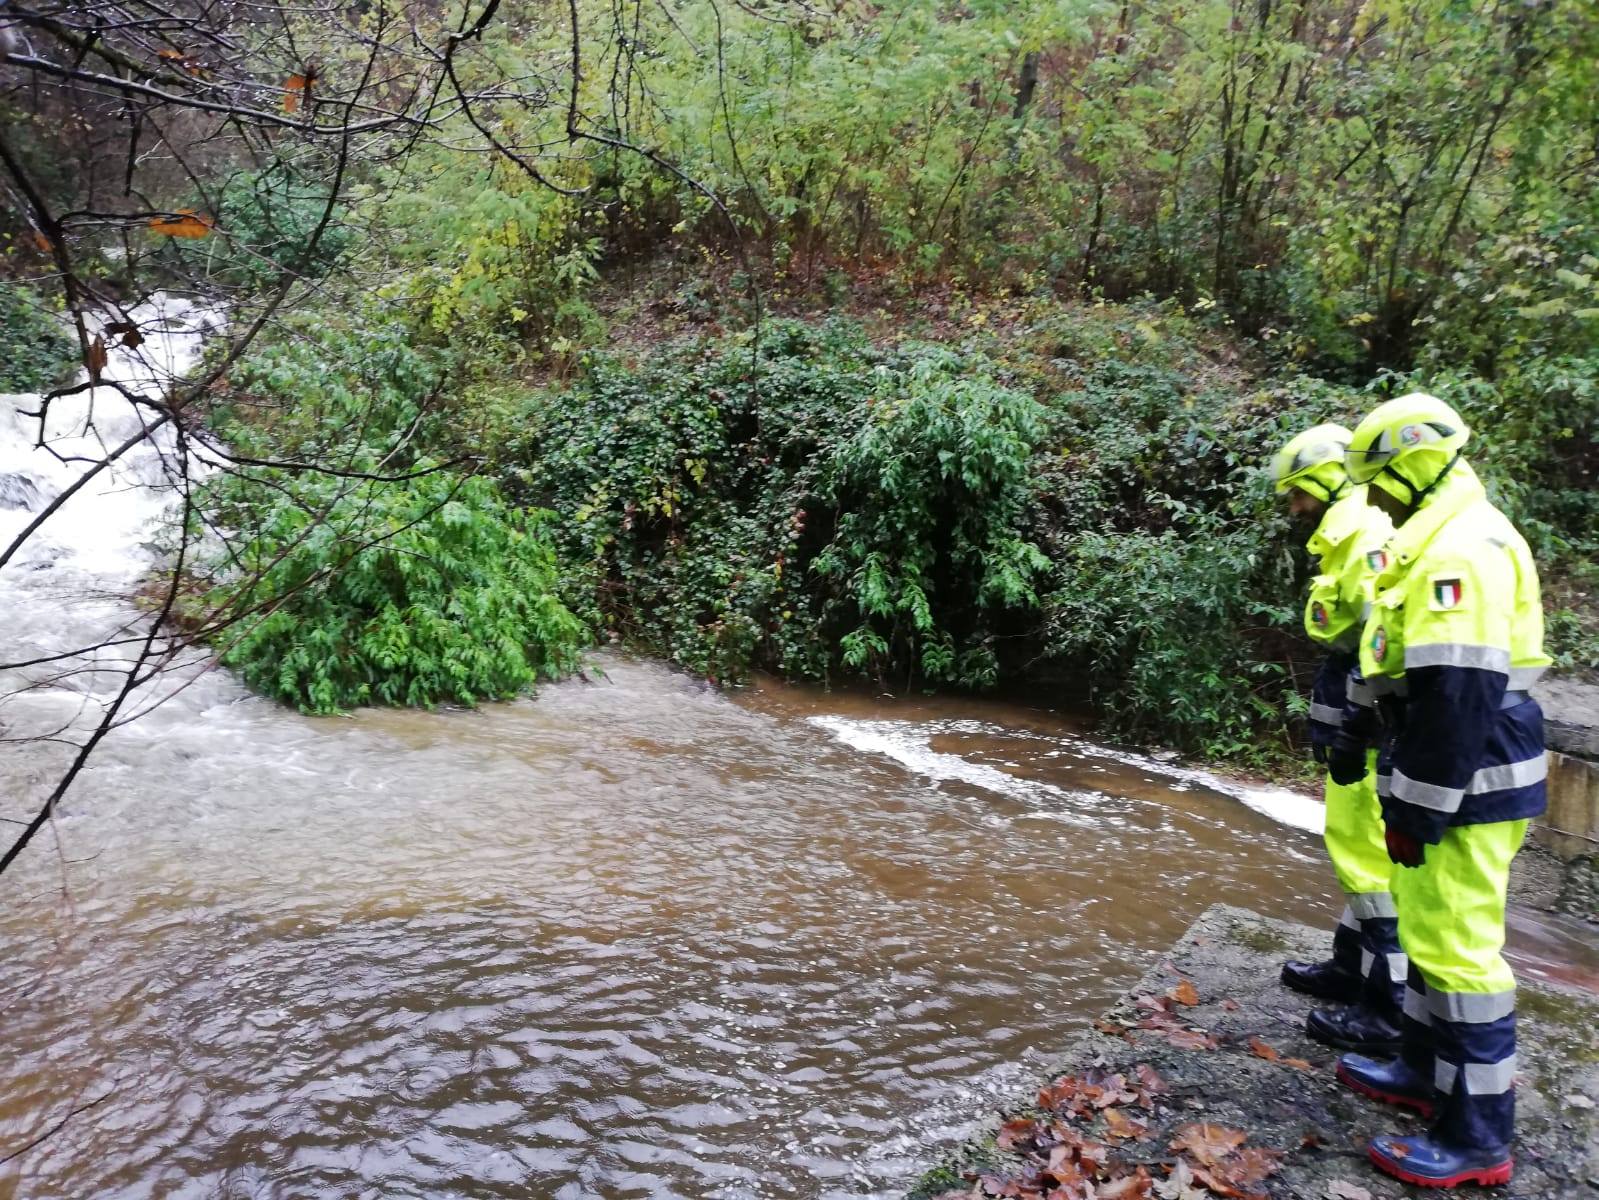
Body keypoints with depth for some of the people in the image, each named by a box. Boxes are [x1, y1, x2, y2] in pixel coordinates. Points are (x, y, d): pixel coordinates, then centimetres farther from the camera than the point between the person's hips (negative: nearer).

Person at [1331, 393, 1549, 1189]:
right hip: (1457, 778, 11)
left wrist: (1418, 807, -21)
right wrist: (1410, 792, 23)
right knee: (1431, 931, 21)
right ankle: (1428, 1072, 36)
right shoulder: (1445, 539, 14)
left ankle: (1476, 1139, 10)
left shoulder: (1461, 548, -20)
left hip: (1464, 786, -11)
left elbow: (1457, 692, -25)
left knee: (1456, 948, -2)